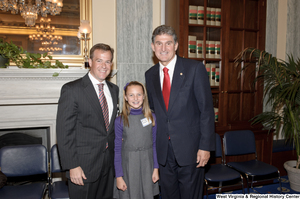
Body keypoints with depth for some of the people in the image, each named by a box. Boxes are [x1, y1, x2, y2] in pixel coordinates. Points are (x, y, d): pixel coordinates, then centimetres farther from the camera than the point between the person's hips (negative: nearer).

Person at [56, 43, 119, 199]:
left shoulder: (114, 89, 8)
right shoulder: (72, 90, -11)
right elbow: (64, 132, -13)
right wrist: (72, 166, -16)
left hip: (108, 163, 6)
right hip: (83, 165, -5)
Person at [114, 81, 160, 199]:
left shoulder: (151, 117, -1)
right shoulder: (120, 121, -7)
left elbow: (154, 144, 4)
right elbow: (117, 150, -4)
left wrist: (156, 168, 2)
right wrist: (119, 176, -5)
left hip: (147, 165, 2)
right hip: (128, 166, -2)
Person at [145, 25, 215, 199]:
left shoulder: (195, 69, -8)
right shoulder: (150, 74, 6)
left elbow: (207, 109, -9)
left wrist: (206, 146, -13)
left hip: (189, 147, -4)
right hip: (163, 148, 4)